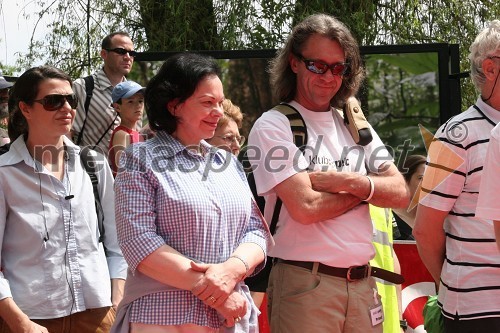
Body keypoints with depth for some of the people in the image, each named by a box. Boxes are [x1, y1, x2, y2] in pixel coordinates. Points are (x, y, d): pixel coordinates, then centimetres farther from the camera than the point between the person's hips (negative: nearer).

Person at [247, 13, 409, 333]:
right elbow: (305, 207, -17)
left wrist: (346, 181, -12)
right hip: (305, 284, -5)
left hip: (363, 283, 6)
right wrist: (366, 189, -2)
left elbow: (400, 194, 5)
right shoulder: (273, 126, -6)